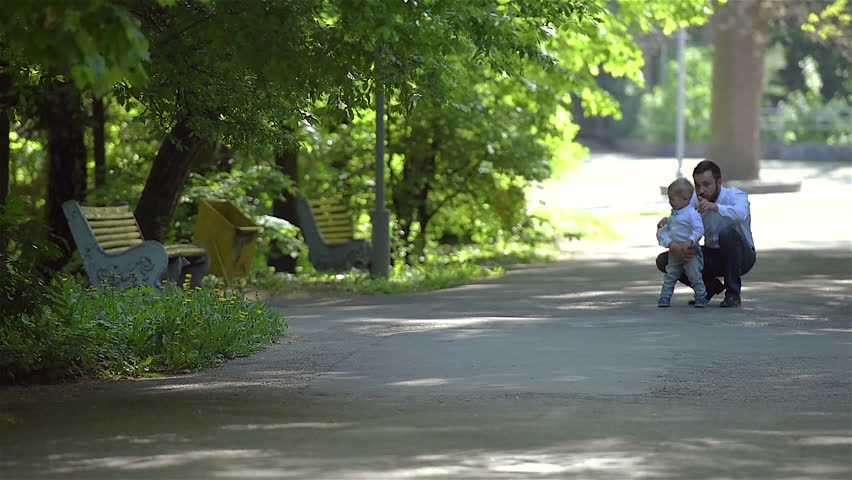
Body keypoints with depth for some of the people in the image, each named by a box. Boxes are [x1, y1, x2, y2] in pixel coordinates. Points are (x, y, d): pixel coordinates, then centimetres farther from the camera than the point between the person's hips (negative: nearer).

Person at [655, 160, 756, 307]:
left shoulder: (735, 196, -20)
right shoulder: (693, 201, -7)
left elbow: (741, 214, -45)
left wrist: (714, 206, -61)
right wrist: (673, 246, -37)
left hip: (741, 256, -5)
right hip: (712, 256, 5)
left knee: (727, 233, -38)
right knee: (664, 260, -12)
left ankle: (733, 293, -21)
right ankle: (711, 287, 7)